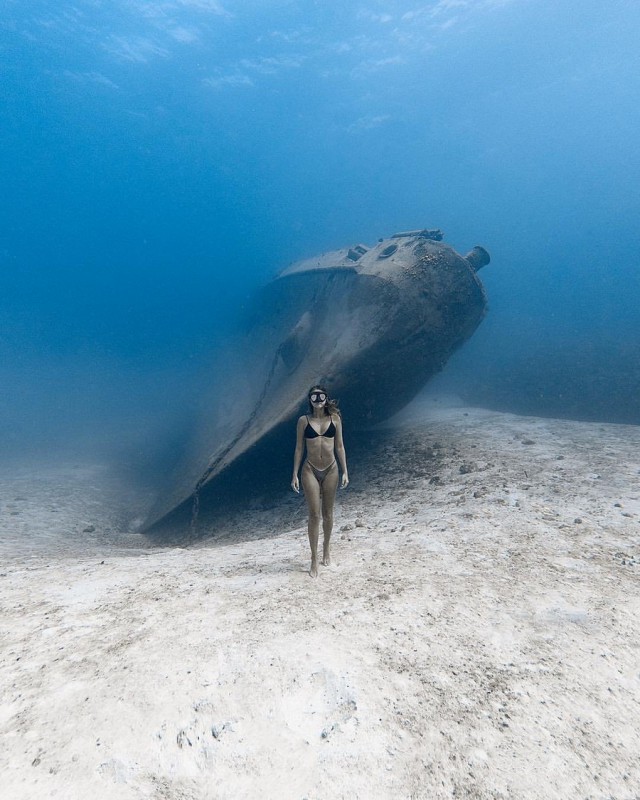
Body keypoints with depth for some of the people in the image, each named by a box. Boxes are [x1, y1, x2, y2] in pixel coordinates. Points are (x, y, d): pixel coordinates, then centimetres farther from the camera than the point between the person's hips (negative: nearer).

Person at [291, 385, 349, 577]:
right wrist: (295, 475, -2)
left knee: (327, 514, 13)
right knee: (314, 515, -2)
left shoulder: (334, 418, 0)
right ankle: (314, 560, 10)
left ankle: (326, 547, 37)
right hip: (310, 471, -1)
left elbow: (339, 446, 4)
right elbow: (299, 448, 1)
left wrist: (345, 471, 1)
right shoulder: (304, 420, -2)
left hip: (330, 470, 2)